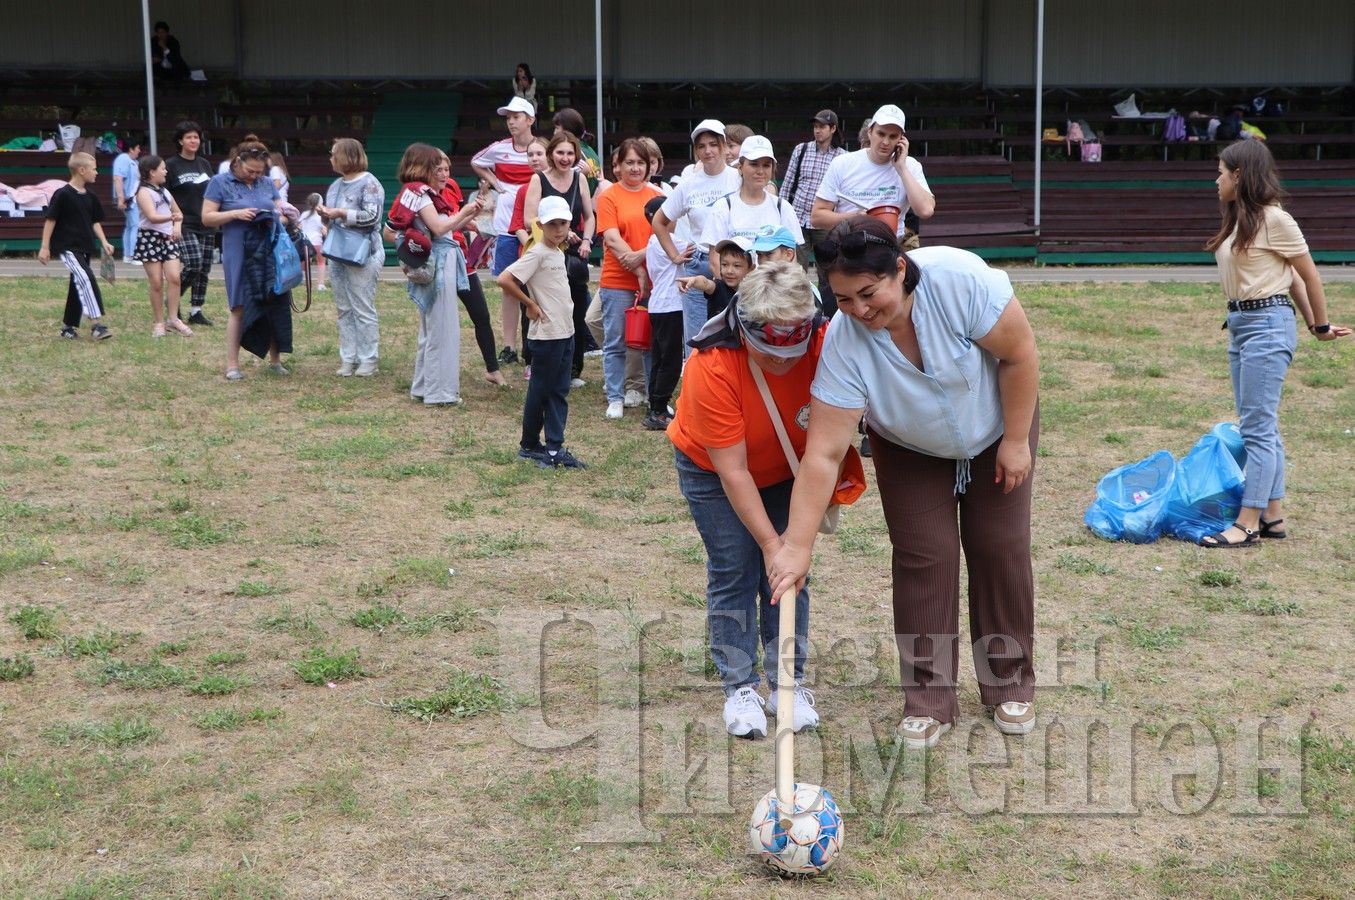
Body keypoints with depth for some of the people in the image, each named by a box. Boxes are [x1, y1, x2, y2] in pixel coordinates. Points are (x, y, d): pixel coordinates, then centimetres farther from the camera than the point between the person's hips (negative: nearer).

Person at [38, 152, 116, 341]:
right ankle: (95, 324, -27)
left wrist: (104, 242, 4)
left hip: (84, 247, 8)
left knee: (78, 286, 12)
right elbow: (50, 220, -8)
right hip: (67, 247, -8)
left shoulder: (90, 196, 9)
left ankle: (68, 326, 24)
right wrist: (44, 247, -8)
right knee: (86, 278, -24)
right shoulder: (62, 194, -12)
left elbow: (95, 222, 16)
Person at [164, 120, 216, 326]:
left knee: (205, 269, 3)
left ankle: (196, 311, 11)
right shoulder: (171, 165, -2)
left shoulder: (205, 164, 14)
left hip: (206, 225, 6)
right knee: (193, 264, -18)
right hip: (184, 225, -6)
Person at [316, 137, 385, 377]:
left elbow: (372, 216, -19)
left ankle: (368, 360, 2)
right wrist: (324, 212, 2)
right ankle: (348, 358, 15)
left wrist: (340, 213, -19)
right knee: (344, 310, 9)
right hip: (338, 255, 8)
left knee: (363, 309, -4)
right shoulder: (336, 185, 15)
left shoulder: (369, 184, -9)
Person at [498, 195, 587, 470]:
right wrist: (530, 305, -15)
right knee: (541, 390, 3)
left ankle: (555, 448, 13)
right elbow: (504, 280, -24)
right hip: (546, 334, -8)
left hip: (566, 331, 8)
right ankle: (529, 445, 15)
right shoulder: (537, 253, -15)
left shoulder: (559, 252, 12)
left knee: (559, 391, 9)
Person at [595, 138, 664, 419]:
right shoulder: (609, 196, -1)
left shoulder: (657, 196, 8)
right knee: (615, 344, 3)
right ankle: (615, 399, 11)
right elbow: (612, 240, -9)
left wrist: (641, 256, -16)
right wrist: (638, 270, -14)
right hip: (617, 282, -2)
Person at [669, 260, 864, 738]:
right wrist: (770, 542, -31)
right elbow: (733, 471, -31)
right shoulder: (711, 366, -37)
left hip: (787, 470, 3)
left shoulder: (827, 345, -30)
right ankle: (739, 688, 2)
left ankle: (789, 684, 7)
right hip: (711, 468, -2)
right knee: (734, 571, -7)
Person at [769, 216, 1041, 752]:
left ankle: (1011, 685, 17)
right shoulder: (844, 341, -32)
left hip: (995, 427, 0)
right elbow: (824, 454, -31)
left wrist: (1016, 441, -19)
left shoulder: (960, 279, -37)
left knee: (1001, 548, 2)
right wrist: (797, 545, -34)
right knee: (923, 557, -6)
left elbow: (1019, 354, -24)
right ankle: (928, 701, 5)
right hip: (910, 449, 1)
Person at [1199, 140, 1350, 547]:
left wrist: (1320, 326, 4)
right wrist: (1310, 324, 20)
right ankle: (1273, 516, 19)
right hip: (1240, 325, 10)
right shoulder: (1239, 220, 13)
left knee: (1257, 426, -7)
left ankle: (1249, 524, -5)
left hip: (1268, 326, -10)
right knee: (1260, 425, 12)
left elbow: (1307, 274, -5)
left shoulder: (1273, 219, -13)